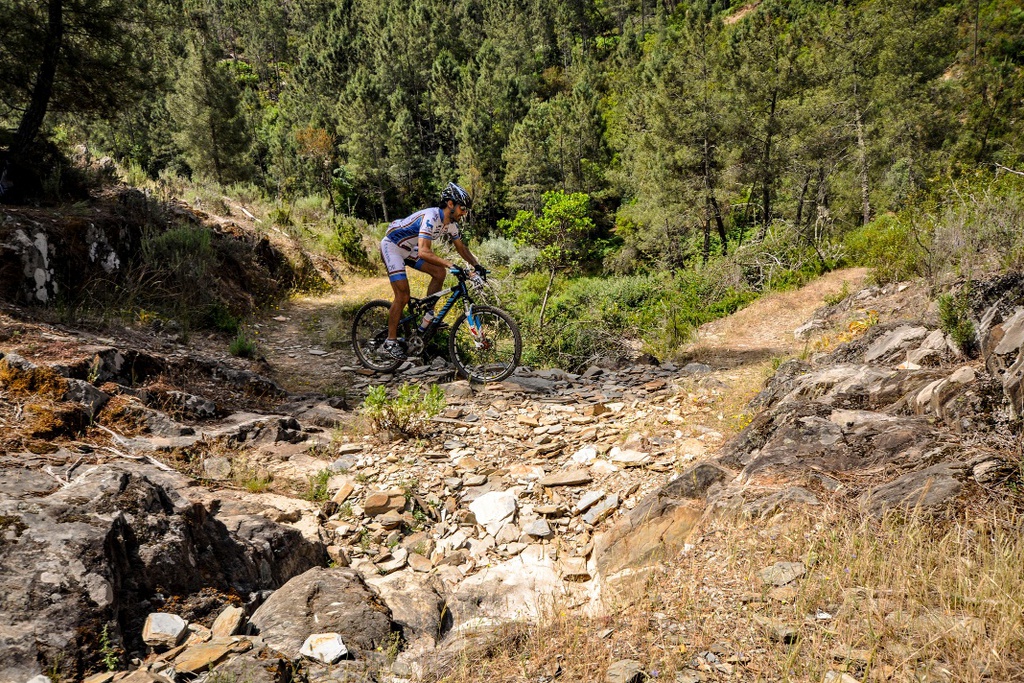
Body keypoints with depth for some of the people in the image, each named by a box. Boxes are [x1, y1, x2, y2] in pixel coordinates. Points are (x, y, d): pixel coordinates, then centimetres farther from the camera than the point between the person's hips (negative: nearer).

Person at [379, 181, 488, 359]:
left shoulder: (450, 222, -5)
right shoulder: (431, 217, -32)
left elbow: (461, 247, 7)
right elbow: (423, 252, -42)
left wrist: (477, 265, -7)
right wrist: (450, 264, -47)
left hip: (410, 249, 8)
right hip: (392, 246, -8)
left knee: (440, 273, -7)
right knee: (403, 297, -14)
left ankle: (427, 315, 7)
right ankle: (390, 343, -4)